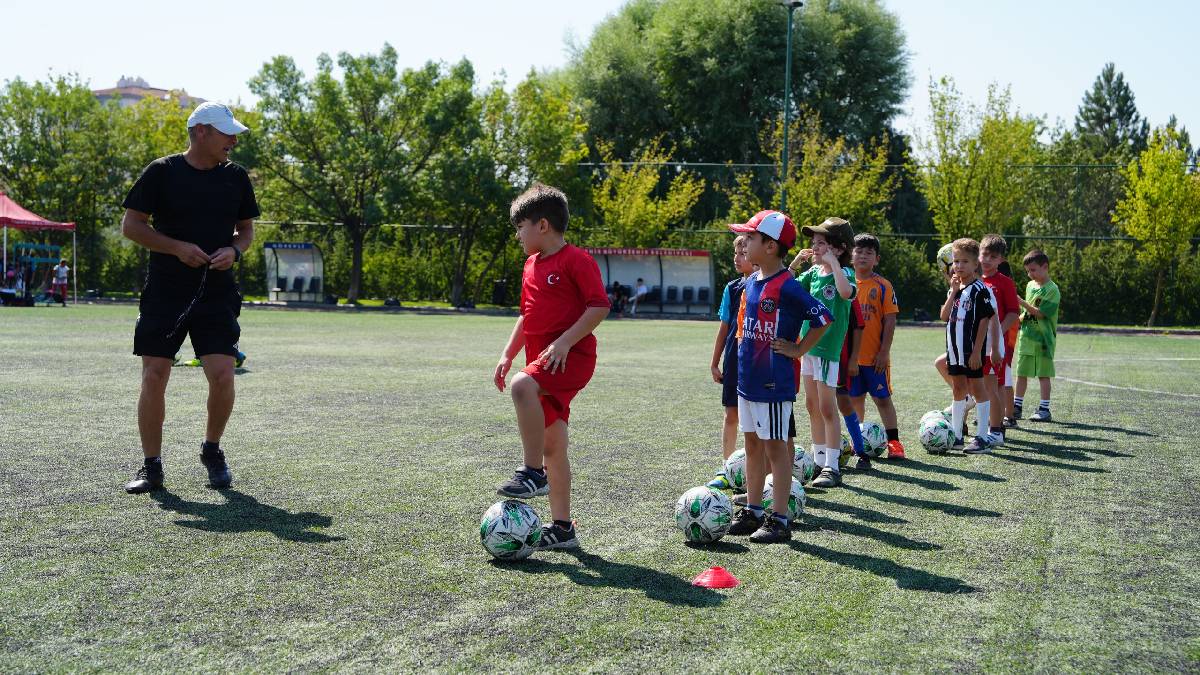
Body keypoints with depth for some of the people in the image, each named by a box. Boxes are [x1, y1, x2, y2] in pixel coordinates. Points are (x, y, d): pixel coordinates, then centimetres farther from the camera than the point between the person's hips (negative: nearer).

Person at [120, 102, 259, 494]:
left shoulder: (236, 177, 8)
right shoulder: (162, 172, -2)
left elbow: (246, 228, 17)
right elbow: (130, 225, -1)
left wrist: (234, 251, -5)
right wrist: (177, 247, -13)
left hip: (217, 295, 2)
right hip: (164, 294, -2)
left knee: (222, 376, -10)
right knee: (154, 378, -2)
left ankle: (212, 450, 16)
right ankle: (151, 466, 13)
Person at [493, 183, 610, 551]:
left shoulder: (576, 260, -9)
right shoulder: (532, 264, 17)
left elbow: (599, 306, -16)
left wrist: (564, 341, -23)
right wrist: (508, 354, 16)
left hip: (572, 356, -9)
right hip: (542, 362, 9)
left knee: (523, 385, -35)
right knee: (552, 445, 9)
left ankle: (533, 472, -23)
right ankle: (562, 527, 16)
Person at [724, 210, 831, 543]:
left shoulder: (787, 286, -16)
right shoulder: (751, 282, 9)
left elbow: (823, 319, -19)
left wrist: (798, 350, -12)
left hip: (774, 382, -8)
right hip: (748, 378, 8)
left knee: (775, 445, -1)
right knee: (752, 443, 14)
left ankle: (779, 519, 7)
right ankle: (752, 511, 25)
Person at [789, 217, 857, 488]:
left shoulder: (844, 272, -12)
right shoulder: (814, 272, 8)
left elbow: (846, 292, -34)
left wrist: (833, 263, -27)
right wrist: (795, 263, 3)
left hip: (828, 347, -8)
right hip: (808, 344, 8)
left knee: (827, 408, -5)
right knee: (812, 406, 13)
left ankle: (832, 468, 0)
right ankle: (819, 460, 24)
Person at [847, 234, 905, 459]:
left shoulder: (883, 286, -5)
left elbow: (890, 321, -7)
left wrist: (884, 352, -11)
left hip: (875, 357, -3)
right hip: (850, 355, 3)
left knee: (882, 398, 2)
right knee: (855, 399, 12)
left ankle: (893, 441, 9)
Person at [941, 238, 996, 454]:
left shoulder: (980, 290, -10)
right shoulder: (955, 288, 13)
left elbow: (984, 321, -14)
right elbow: (944, 316, 3)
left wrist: (977, 352, -17)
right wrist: (953, 292, -6)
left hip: (972, 350, -7)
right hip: (955, 348, 7)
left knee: (977, 388, -3)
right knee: (958, 389, 13)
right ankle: (956, 436, 21)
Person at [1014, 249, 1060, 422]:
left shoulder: (1052, 289, -11)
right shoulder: (1030, 285, 12)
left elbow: (1040, 313, -17)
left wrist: (1022, 302, -21)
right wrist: (1019, 320, 3)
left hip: (1043, 338, -7)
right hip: (1026, 337, 7)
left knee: (1043, 374, 0)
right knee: (1021, 373, 10)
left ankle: (1044, 409, 7)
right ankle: (1017, 407, 16)